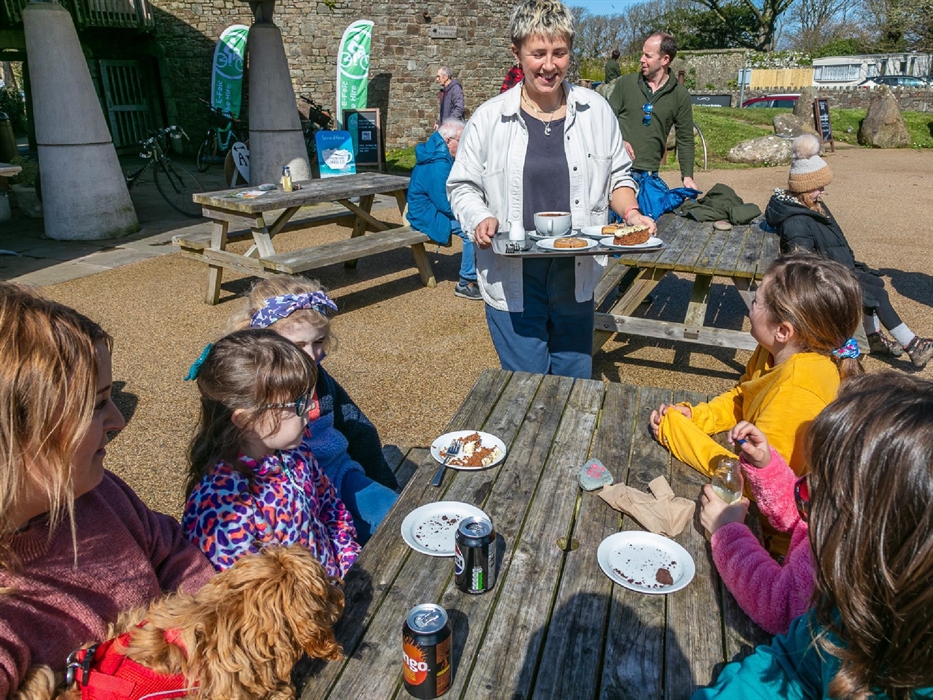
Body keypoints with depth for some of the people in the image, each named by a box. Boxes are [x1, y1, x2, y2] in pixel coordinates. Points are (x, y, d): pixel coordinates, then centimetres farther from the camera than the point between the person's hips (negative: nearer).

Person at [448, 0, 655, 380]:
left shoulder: (596, 111, 4)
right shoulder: (489, 118, -2)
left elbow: (617, 177, 13)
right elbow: (462, 186, 4)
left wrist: (631, 213, -6)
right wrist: (480, 220, -15)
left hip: (576, 277, 2)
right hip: (511, 279, -2)